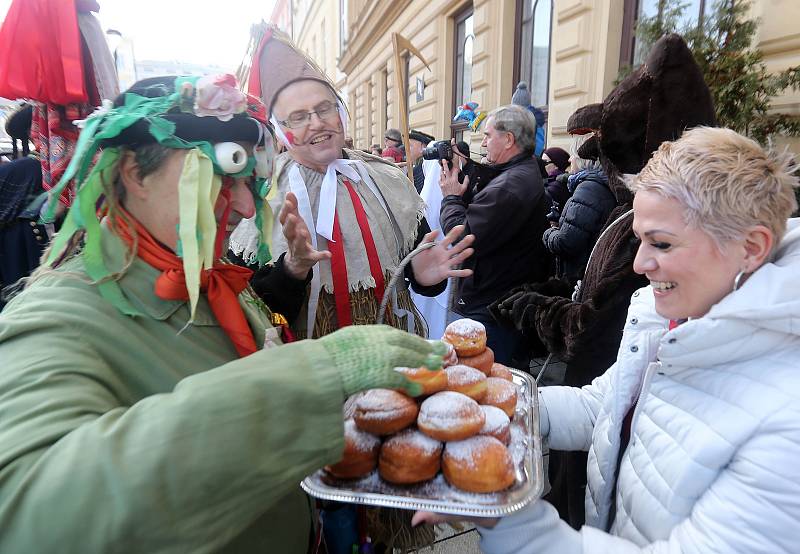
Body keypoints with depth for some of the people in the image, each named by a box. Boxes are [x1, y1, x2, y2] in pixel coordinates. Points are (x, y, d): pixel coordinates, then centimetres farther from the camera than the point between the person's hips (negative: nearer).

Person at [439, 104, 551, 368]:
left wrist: (451, 197, -6)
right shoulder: (526, 173, 13)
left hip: (491, 310, -11)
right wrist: (461, 188, 5)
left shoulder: (510, 185, -23)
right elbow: (480, 214, 16)